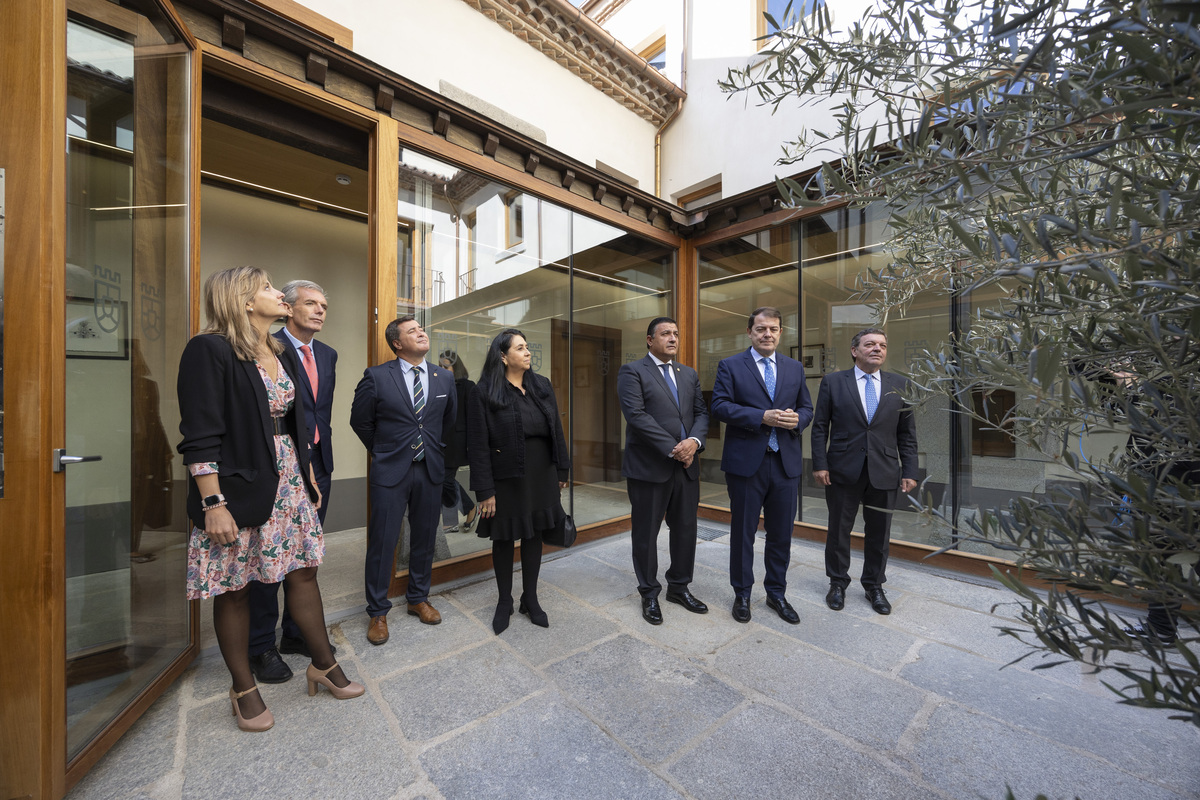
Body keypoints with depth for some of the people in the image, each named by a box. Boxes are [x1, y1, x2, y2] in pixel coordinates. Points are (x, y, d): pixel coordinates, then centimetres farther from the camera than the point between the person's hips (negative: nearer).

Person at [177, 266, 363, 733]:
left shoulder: (280, 352, 12)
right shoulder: (210, 350, -11)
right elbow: (200, 436, -15)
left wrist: (308, 475, 16)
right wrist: (213, 503, -18)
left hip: (289, 483, 7)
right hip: (238, 487, -6)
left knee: (303, 571, 13)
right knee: (234, 588, 10)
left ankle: (324, 665, 29)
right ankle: (243, 688, 30)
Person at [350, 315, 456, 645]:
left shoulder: (444, 377, 3)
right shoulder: (377, 376, -7)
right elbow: (360, 420, 5)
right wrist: (382, 451, 9)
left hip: (430, 470, 3)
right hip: (391, 470, -3)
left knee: (424, 538, 13)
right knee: (382, 541, 5)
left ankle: (419, 599, 33)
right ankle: (377, 612, 24)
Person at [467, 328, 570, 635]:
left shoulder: (542, 386, 4)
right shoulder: (484, 392, -10)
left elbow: (556, 431, 7)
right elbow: (478, 445, -11)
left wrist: (561, 470, 6)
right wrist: (485, 490, -13)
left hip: (541, 475, 4)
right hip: (506, 478, -4)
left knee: (534, 534, 14)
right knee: (504, 538, 12)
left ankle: (530, 598, 33)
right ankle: (504, 601, 33)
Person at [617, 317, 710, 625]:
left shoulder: (689, 374, 15)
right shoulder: (632, 372, -5)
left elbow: (701, 412, 10)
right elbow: (636, 416, -16)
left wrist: (694, 441, -11)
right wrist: (672, 449, -17)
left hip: (687, 466, 6)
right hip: (649, 467, -5)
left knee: (685, 529, 14)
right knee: (646, 533, 8)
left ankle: (679, 587, 34)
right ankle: (649, 594, 27)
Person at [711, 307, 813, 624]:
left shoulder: (795, 368, 12)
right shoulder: (730, 366, -1)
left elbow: (806, 408, 14)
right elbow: (720, 406, -11)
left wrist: (797, 419, -10)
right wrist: (763, 417, -20)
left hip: (786, 463, 4)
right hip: (746, 462, -3)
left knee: (781, 533, 14)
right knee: (743, 532, 9)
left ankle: (776, 593, 33)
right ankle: (742, 594, 28)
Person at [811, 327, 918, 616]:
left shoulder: (900, 384, 6)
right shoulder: (832, 382, -1)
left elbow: (907, 433, 7)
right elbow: (820, 427, -2)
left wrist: (910, 471, 1)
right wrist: (820, 464, -8)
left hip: (884, 473, 2)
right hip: (843, 471, -2)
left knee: (879, 533, 13)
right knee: (839, 530, 10)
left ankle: (874, 586, 33)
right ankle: (838, 583, 28)